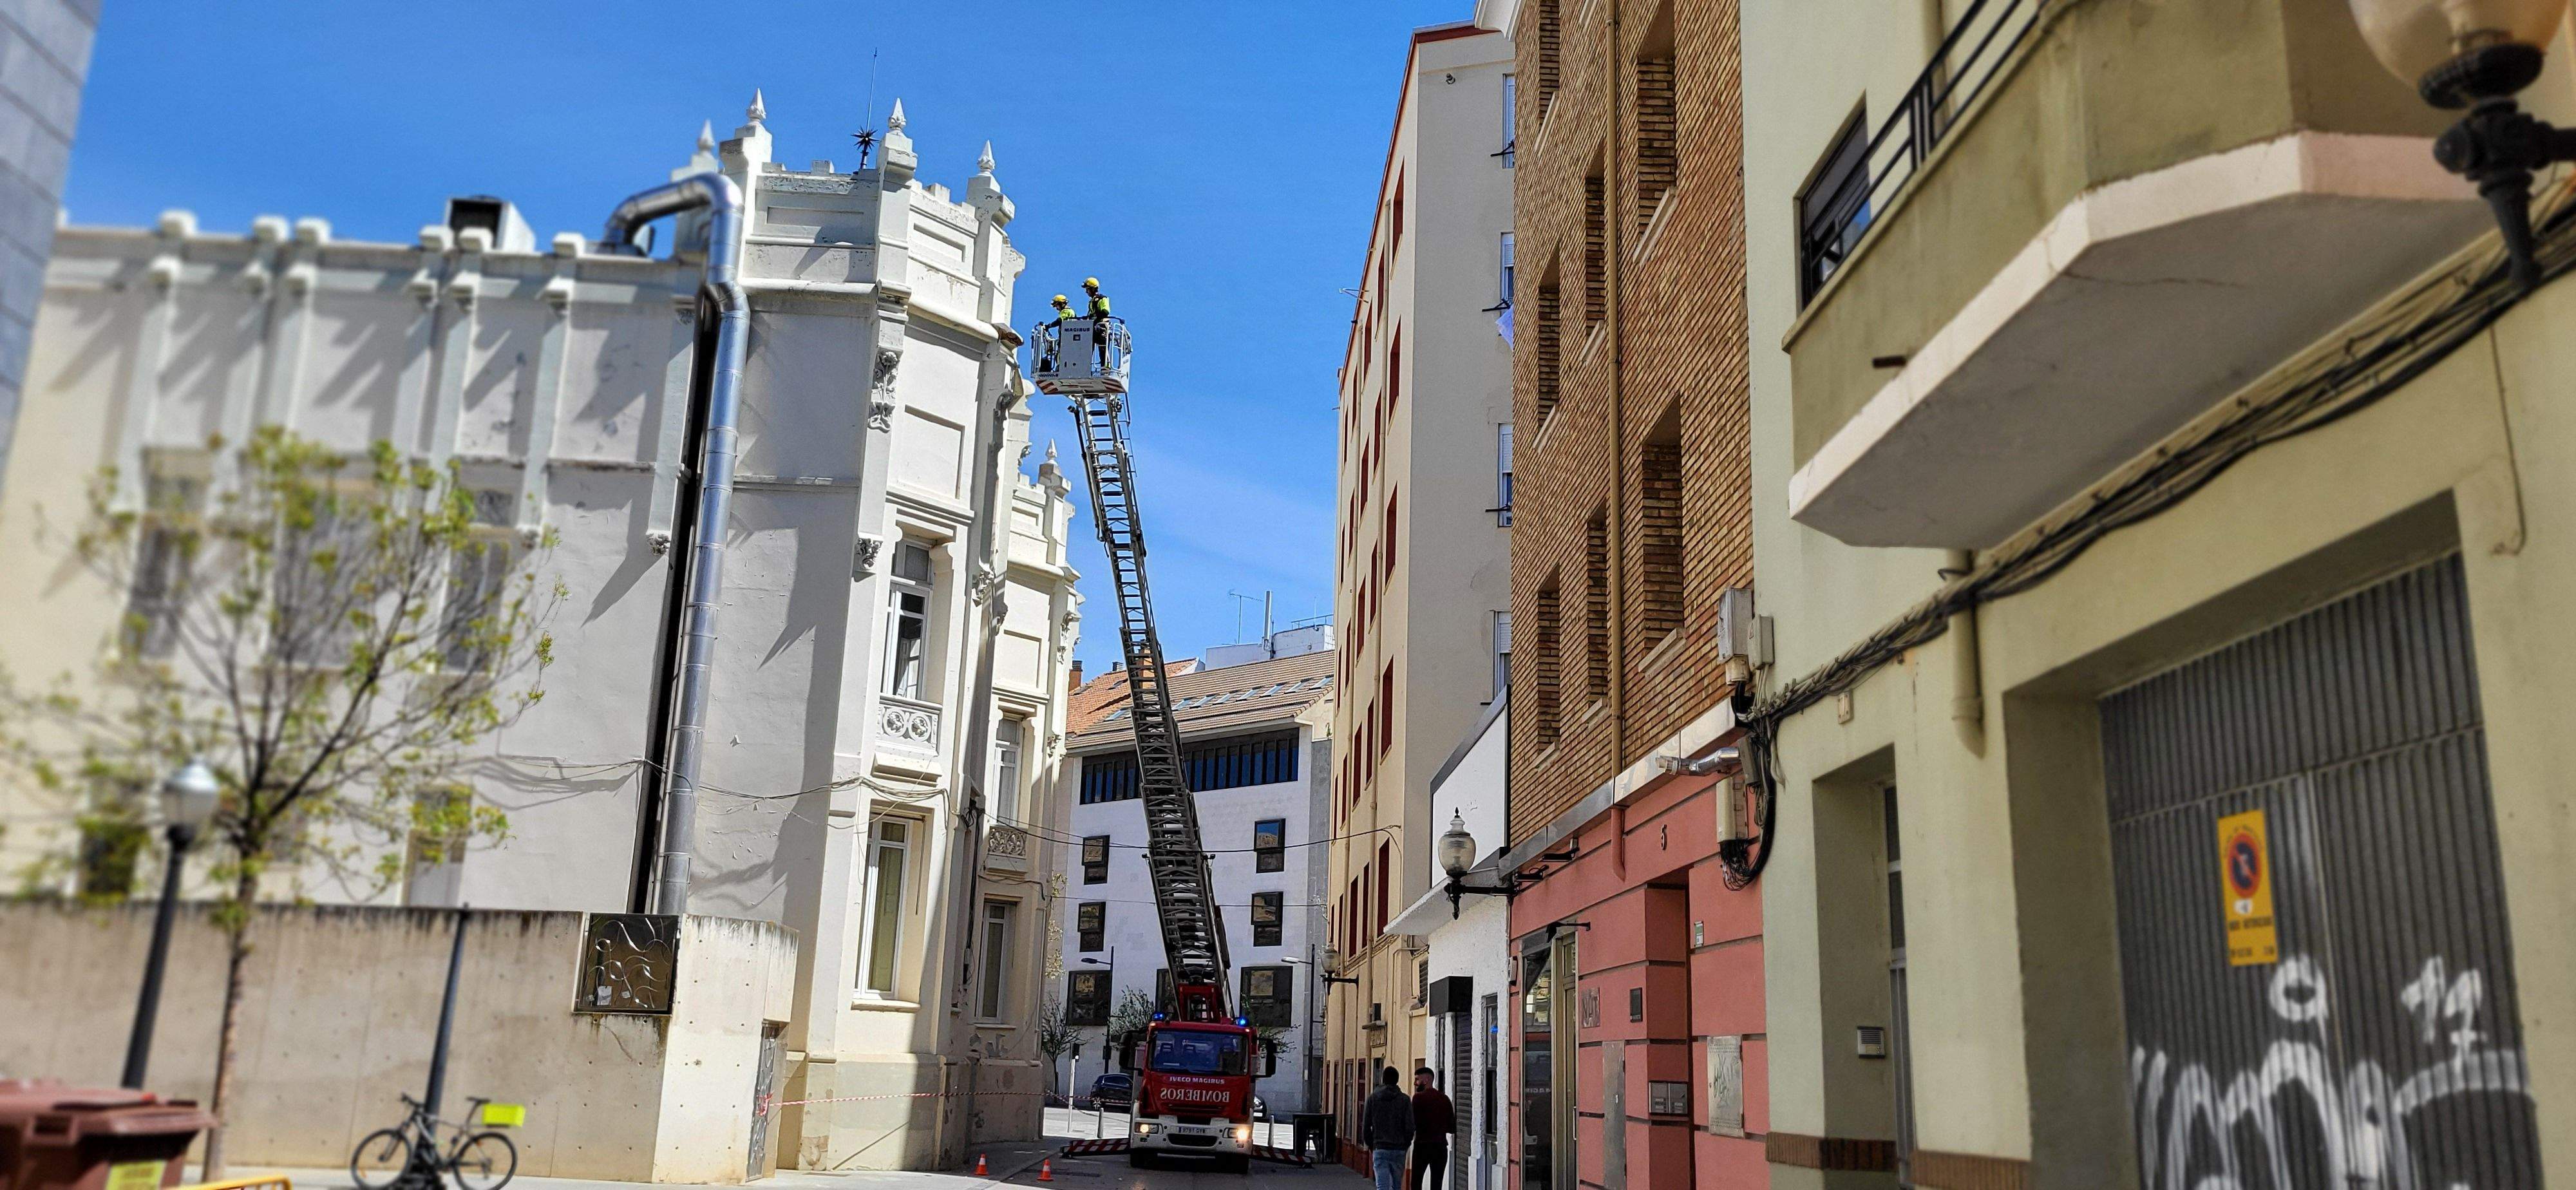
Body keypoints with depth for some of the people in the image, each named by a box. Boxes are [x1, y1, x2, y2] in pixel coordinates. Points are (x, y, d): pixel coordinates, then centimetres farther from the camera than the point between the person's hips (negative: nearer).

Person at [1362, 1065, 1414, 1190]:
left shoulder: (1373, 1098, 1)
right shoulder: (1405, 1100, 0)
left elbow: (1366, 1126, 1)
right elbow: (1410, 1127, -5)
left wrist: (1371, 1145, 14)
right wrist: (1405, 1143, 11)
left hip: (1380, 1149, -1)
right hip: (1399, 1150, 1)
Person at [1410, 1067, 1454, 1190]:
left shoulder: (1419, 1097, -7)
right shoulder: (1445, 1099, 8)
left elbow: (1413, 1124, -14)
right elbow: (1452, 1128, 8)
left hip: (1422, 1146, -4)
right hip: (1441, 1147, 4)